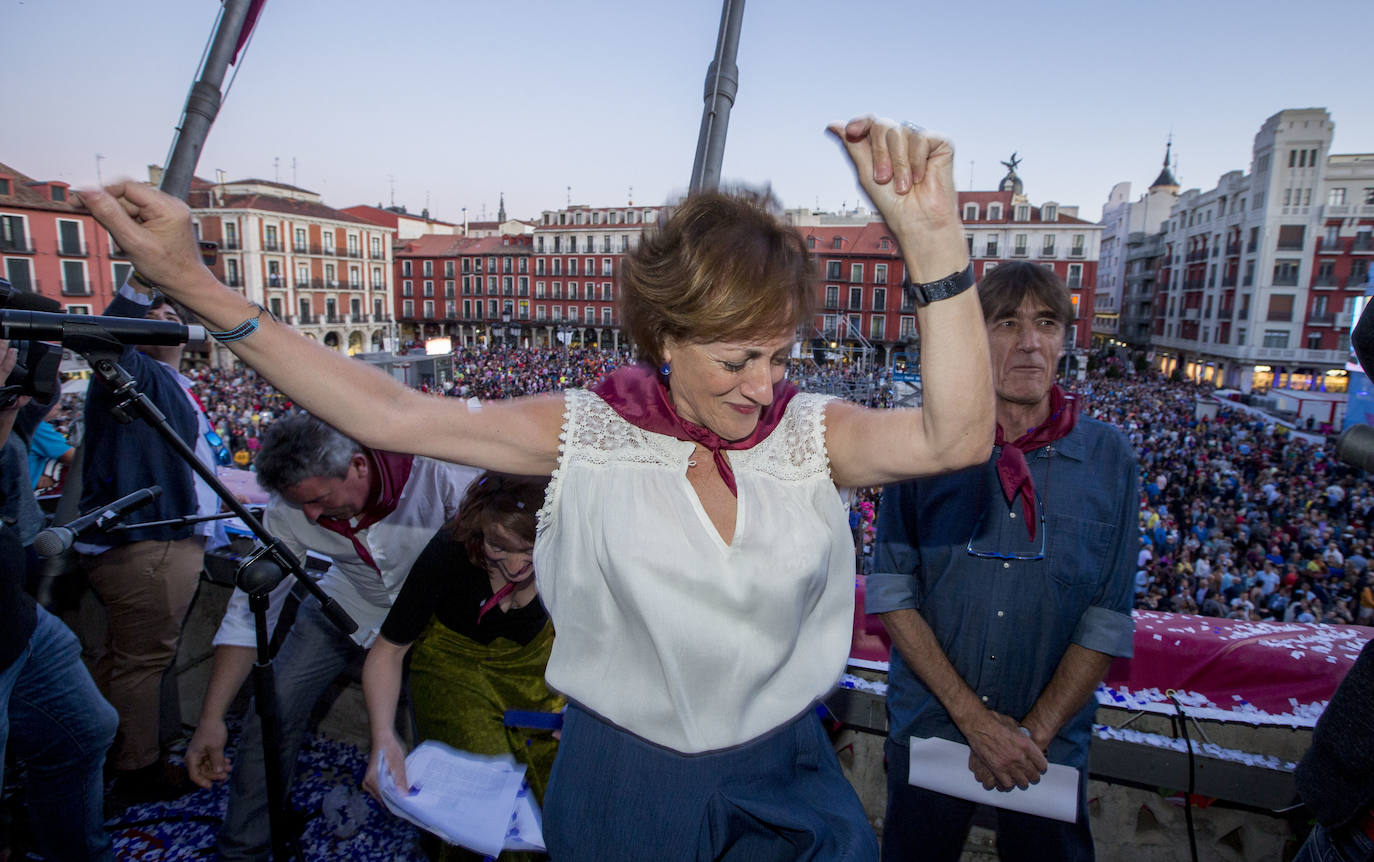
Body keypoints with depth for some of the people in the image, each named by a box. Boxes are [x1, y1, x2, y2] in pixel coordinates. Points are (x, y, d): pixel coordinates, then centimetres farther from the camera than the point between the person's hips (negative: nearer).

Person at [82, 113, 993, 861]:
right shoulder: (588, 432, -13)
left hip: (784, 784, 2)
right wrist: (196, 284, -16)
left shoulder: (809, 431, -10)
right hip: (620, 784, 0)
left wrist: (932, 235, -35)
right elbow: (389, 414, -15)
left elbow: (954, 437, -26)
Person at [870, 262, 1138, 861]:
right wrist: (974, 717, -15)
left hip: (1050, 744, 1)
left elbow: (1107, 620, -6)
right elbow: (892, 592, -11)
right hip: (928, 723, 0)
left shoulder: (1109, 458, -6)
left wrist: (1033, 732, -12)